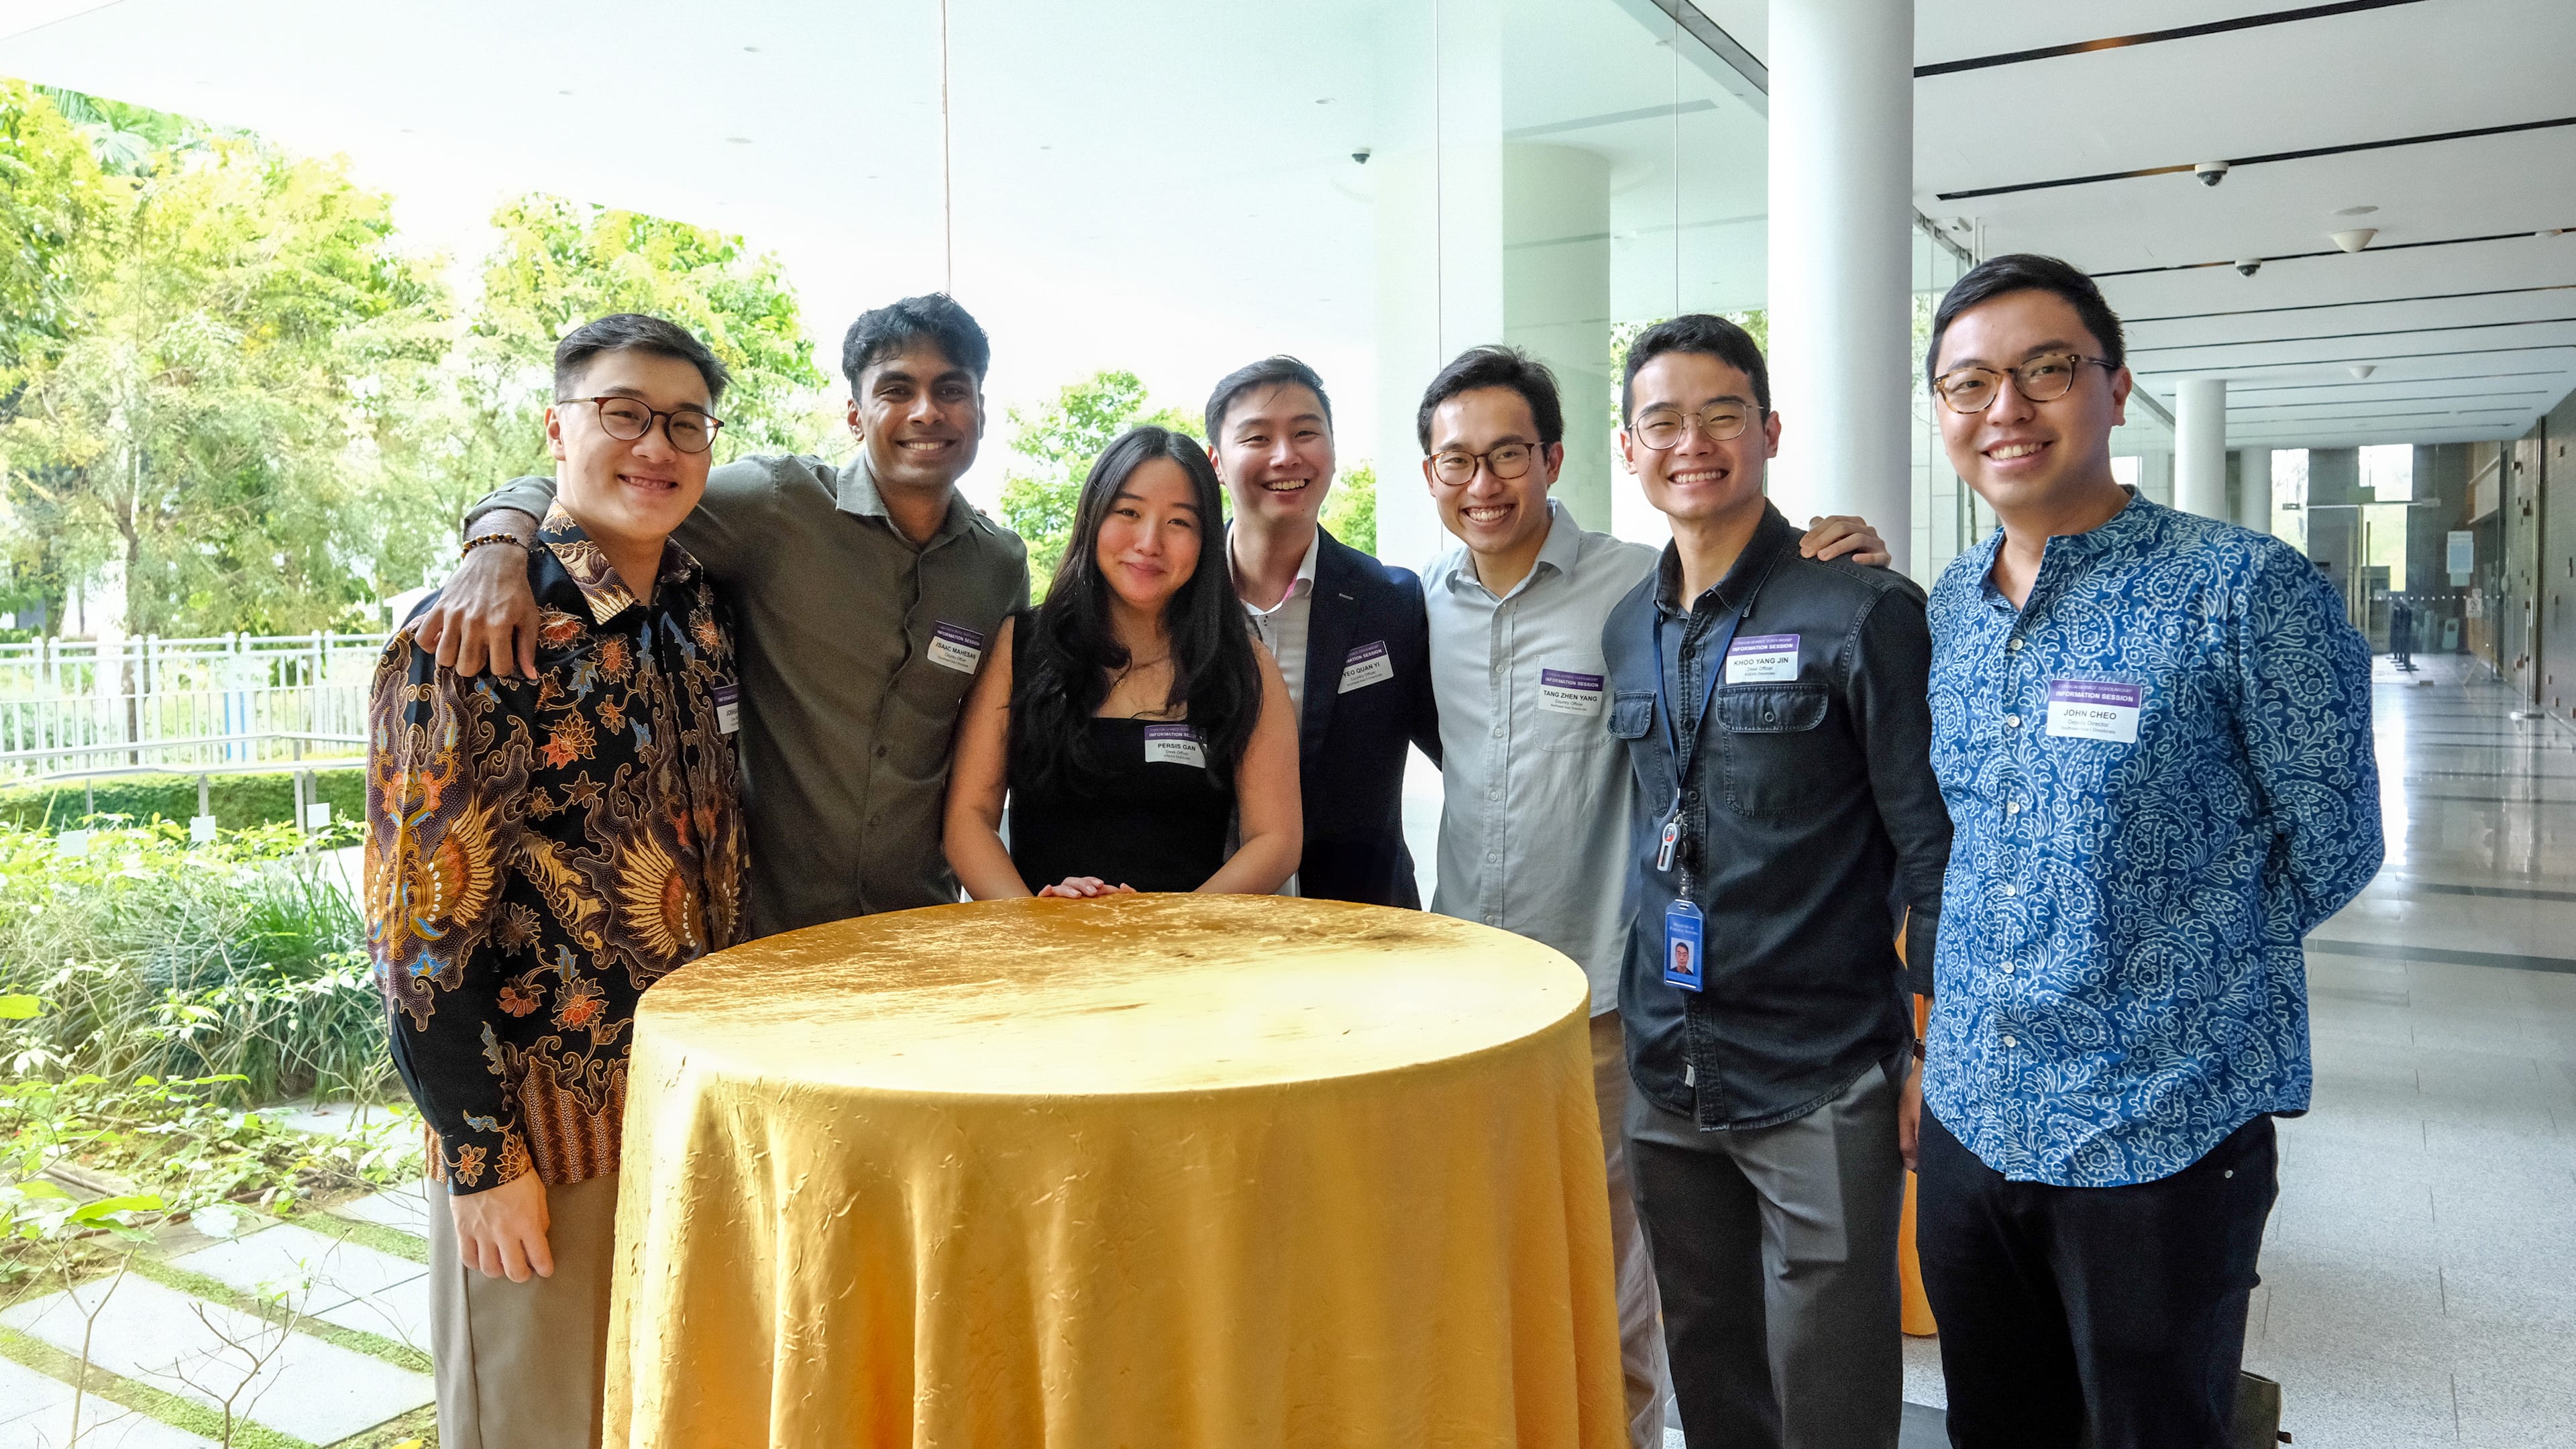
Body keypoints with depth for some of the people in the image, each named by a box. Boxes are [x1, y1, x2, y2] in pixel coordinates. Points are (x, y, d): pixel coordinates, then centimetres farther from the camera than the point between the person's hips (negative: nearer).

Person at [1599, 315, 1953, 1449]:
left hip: (1823, 1087, -5)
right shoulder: (1626, 630, 8)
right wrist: (1644, 1030, 14)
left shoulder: (1861, 612, -10)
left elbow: (1933, 845, -9)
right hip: (1667, 1080, 5)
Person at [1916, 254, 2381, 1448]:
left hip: (2163, 1136, -5)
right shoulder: (1948, 608, 4)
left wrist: (2163, 970, 0)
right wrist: (1965, 987, 7)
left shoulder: (2246, 590, -13)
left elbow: (2330, 850, -6)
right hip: (1969, 1116, 6)